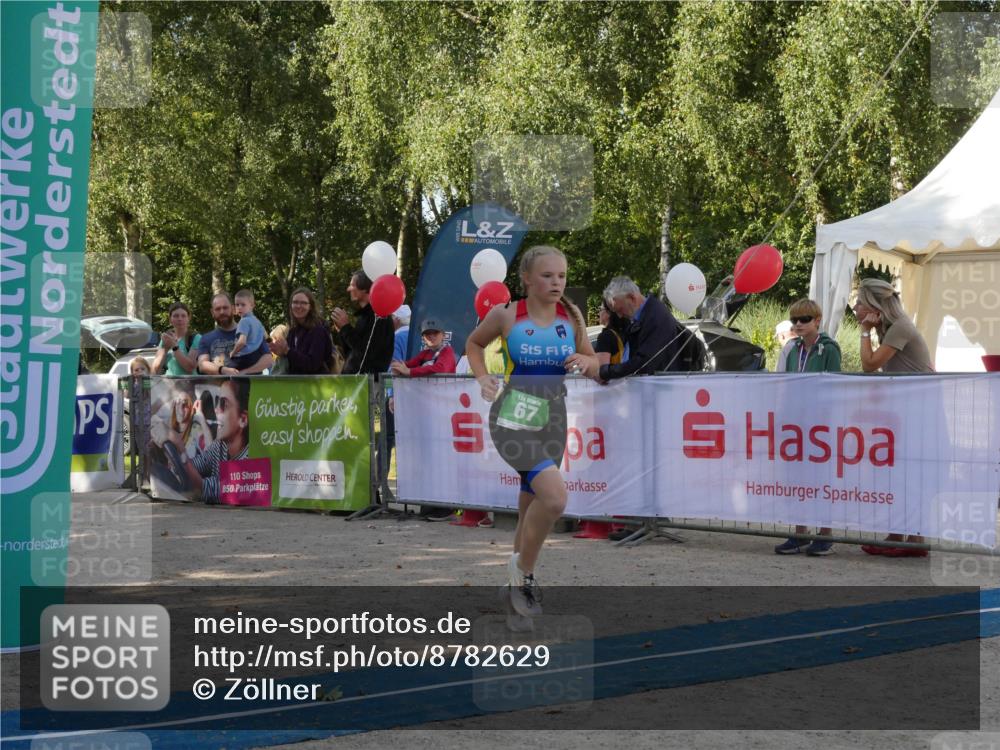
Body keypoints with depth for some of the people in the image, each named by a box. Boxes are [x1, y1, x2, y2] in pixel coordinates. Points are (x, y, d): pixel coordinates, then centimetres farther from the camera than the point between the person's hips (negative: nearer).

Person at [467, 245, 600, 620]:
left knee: (532, 508, 14)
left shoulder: (572, 317, 2)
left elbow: (595, 364, 13)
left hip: (552, 421, 5)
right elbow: (474, 343, 11)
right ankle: (523, 569, -2)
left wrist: (585, 362, -10)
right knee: (555, 494, -24)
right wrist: (483, 377, -5)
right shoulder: (506, 315, -7)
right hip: (512, 421, -4)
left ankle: (519, 581, 35)